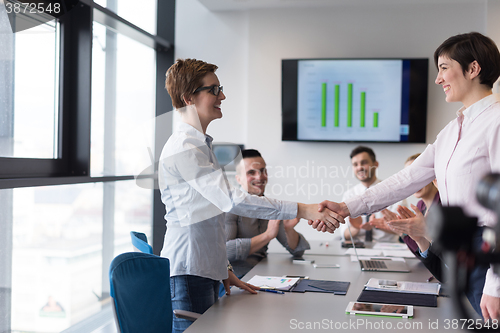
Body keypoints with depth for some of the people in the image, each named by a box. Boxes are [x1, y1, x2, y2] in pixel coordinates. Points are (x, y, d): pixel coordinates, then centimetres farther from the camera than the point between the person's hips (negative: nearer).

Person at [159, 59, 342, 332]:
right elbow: (230, 200, -24)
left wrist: (223, 269, 20)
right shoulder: (183, 148, -14)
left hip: (206, 269, 9)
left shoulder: (200, 144, 19)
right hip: (188, 272, -9)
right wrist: (302, 210, -25)